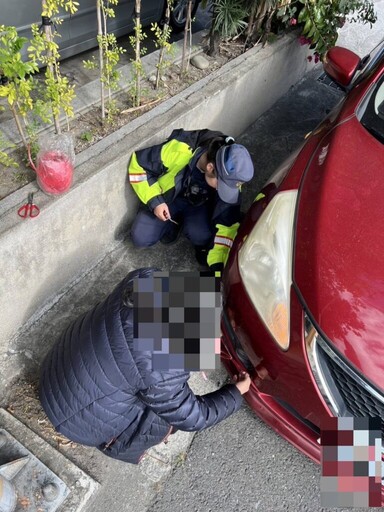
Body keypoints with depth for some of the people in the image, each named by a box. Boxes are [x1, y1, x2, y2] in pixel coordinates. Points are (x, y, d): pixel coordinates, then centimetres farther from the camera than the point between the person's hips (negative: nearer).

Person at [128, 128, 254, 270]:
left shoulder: (229, 177, -28)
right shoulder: (179, 150, -36)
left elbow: (227, 223, -22)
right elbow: (139, 164, -20)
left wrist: (218, 263, -24)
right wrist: (154, 200, -24)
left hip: (199, 204, 0)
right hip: (167, 197, 1)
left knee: (200, 235, -30)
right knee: (140, 238, -13)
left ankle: (203, 245, 7)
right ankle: (172, 223, 15)